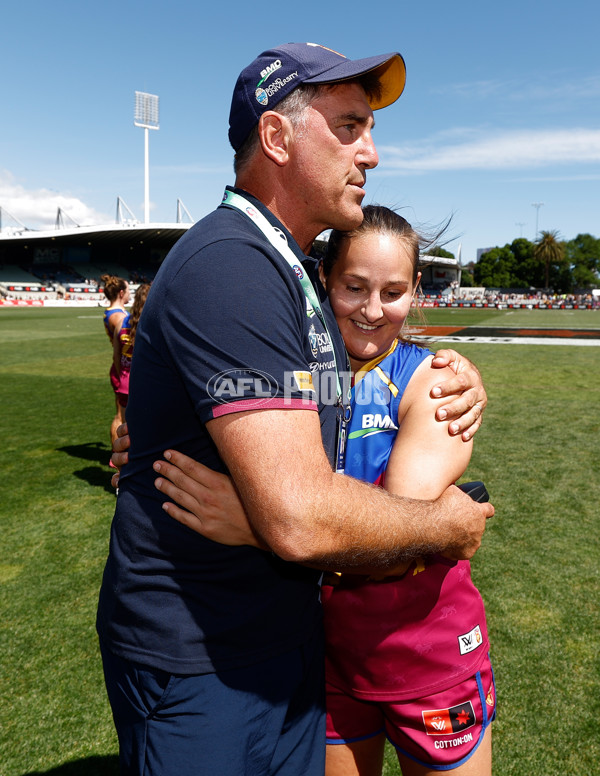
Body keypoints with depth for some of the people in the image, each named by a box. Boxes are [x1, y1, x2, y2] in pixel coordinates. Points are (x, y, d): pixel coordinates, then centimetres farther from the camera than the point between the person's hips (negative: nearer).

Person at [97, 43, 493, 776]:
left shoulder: (292, 272, 8)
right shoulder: (229, 264, -25)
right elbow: (301, 518, -32)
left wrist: (450, 377, 1)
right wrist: (447, 524, -14)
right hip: (199, 662, -9)